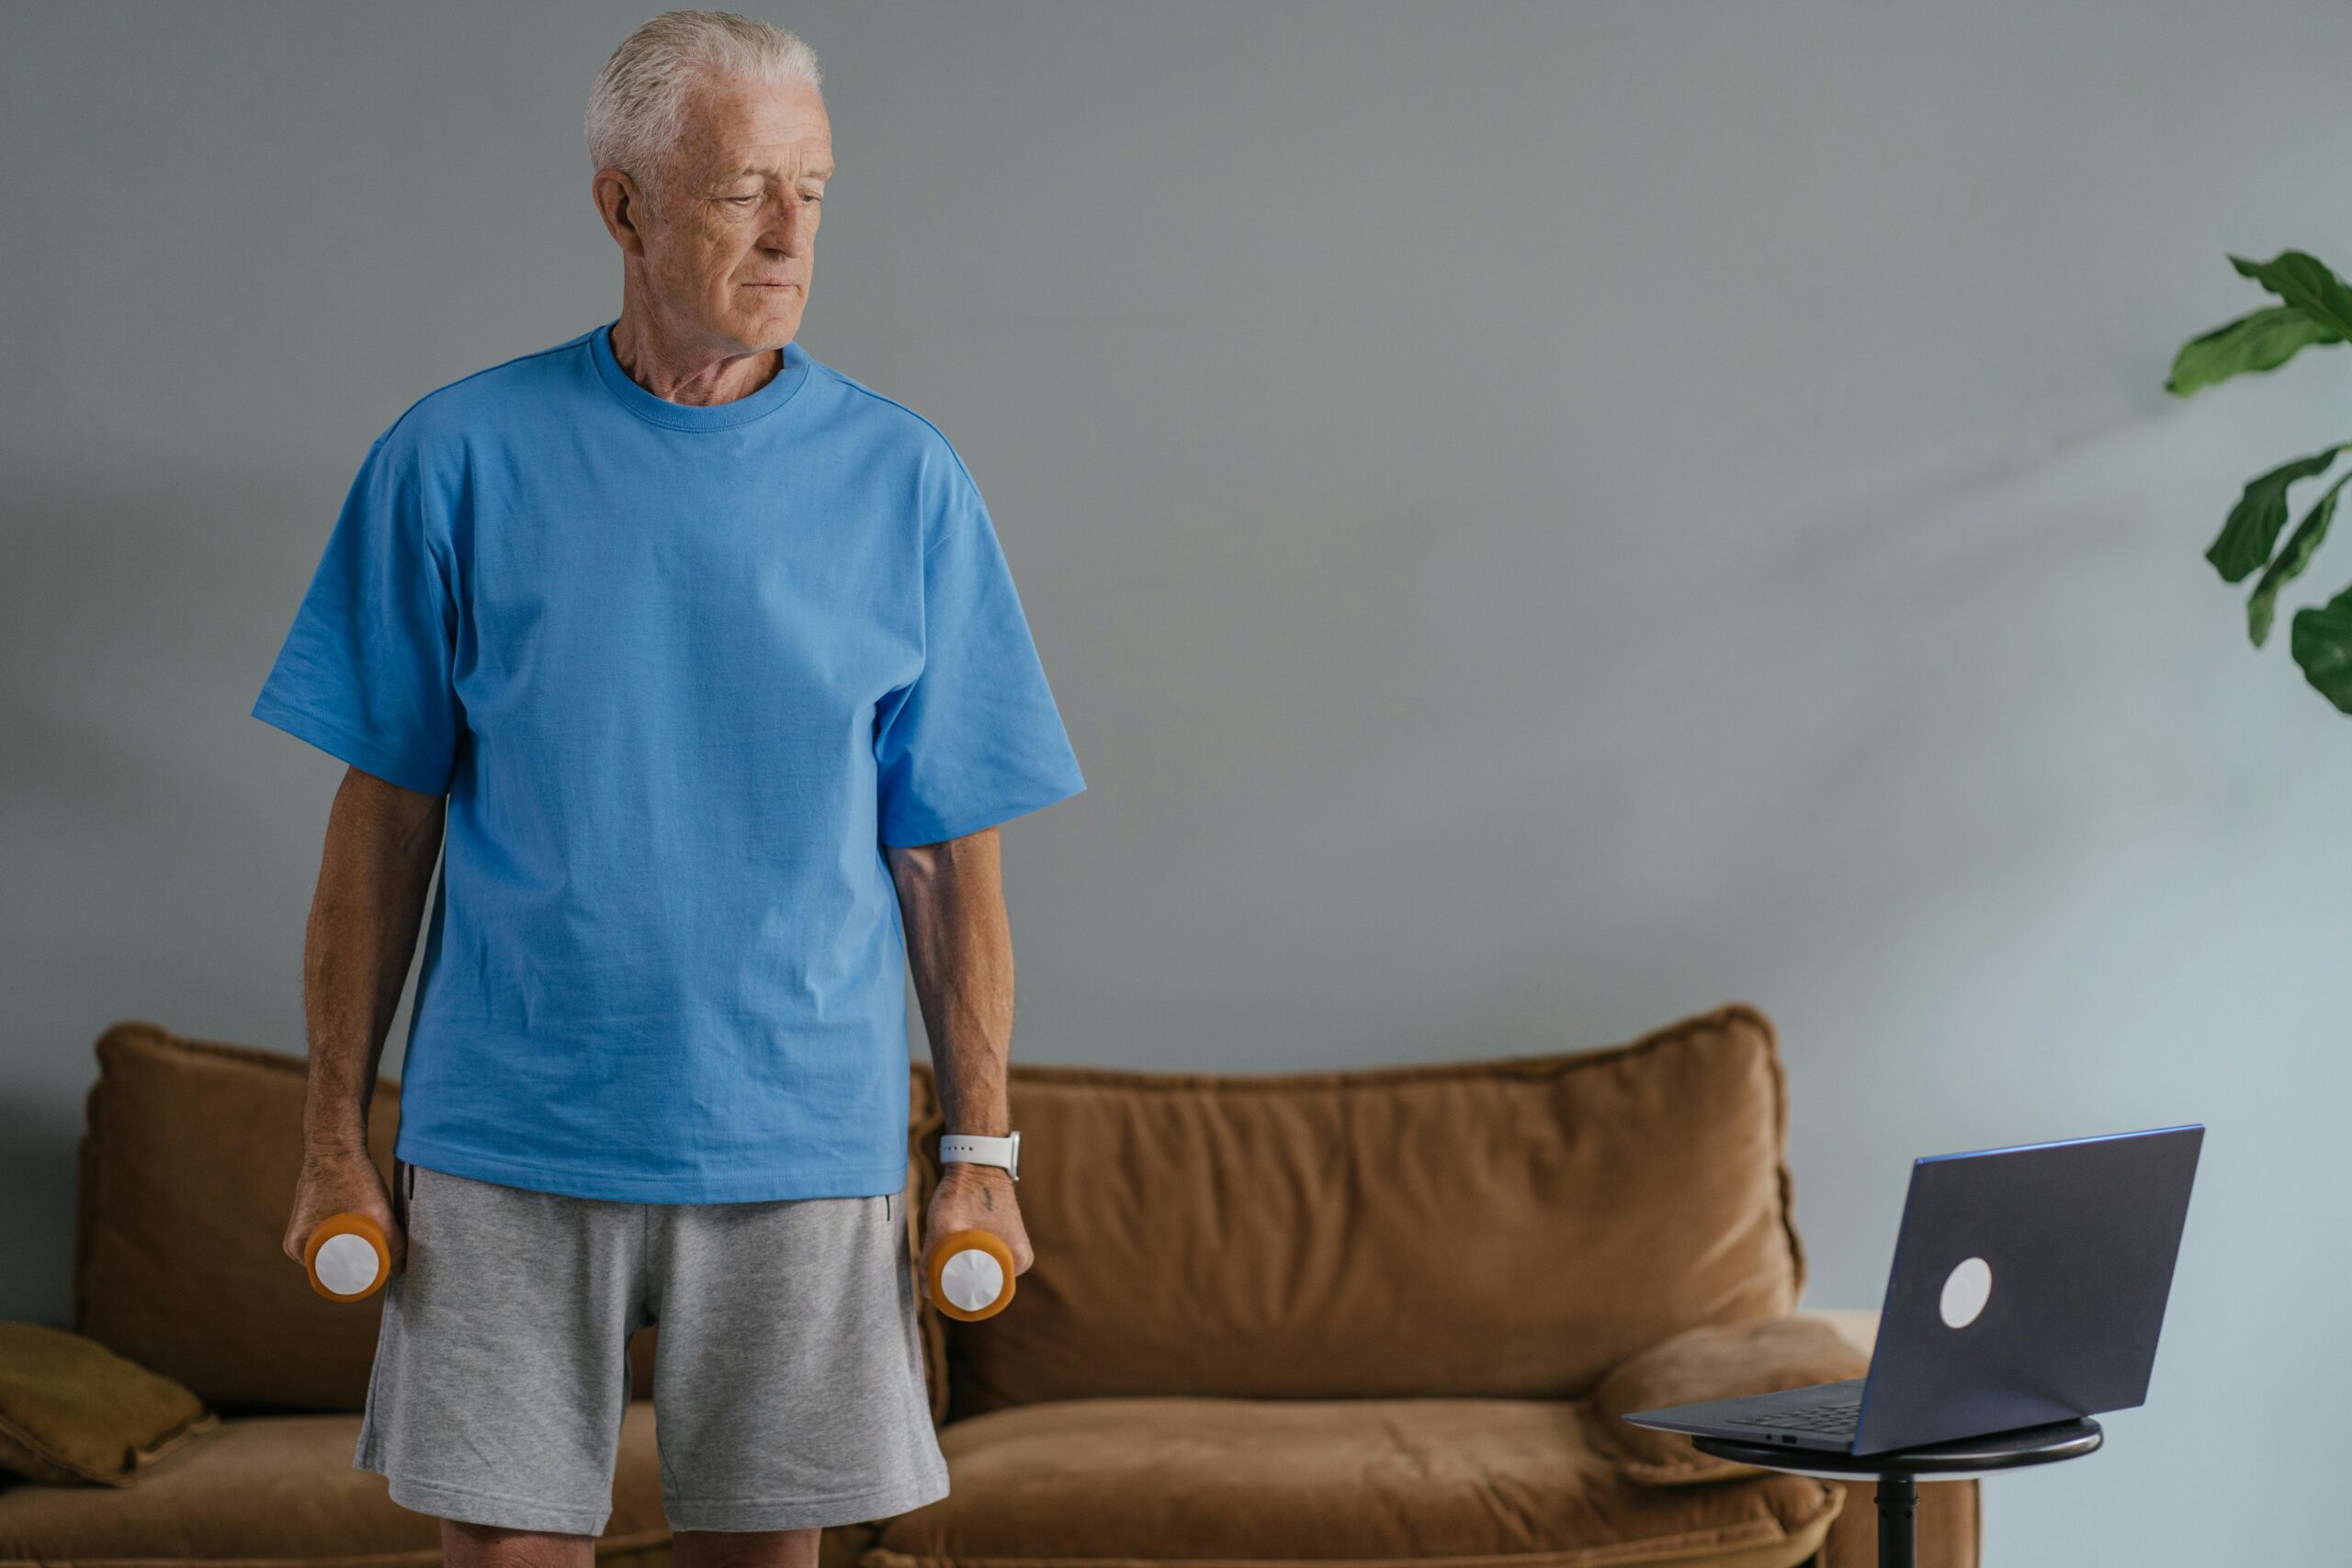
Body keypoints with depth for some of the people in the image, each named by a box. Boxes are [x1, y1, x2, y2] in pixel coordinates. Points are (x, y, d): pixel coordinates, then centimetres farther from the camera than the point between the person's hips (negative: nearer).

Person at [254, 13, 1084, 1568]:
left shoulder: (904, 481, 2)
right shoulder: (459, 458, 0)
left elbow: (949, 853, 3)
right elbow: (386, 818, 3)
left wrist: (982, 1155, 1)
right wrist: (336, 1135, 1)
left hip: (803, 1142, 1)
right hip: (508, 1138, 0)